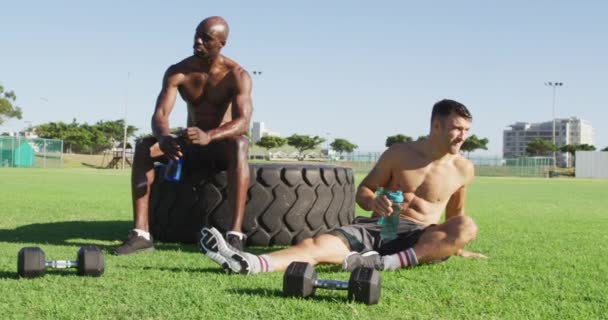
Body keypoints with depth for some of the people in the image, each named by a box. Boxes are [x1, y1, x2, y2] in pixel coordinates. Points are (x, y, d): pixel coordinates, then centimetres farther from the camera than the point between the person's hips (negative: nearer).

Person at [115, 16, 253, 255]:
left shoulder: (236, 76, -16)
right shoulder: (177, 72, -8)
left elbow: (243, 122, -31)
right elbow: (159, 115, -19)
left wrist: (209, 136, -52)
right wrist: (164, 137, -44)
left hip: (221, 147, -3)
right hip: (190, 146, 3)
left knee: (240, 144, -39)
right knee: (144, 147, -23)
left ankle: (235, 234, -47)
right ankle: (140, 233, -29)